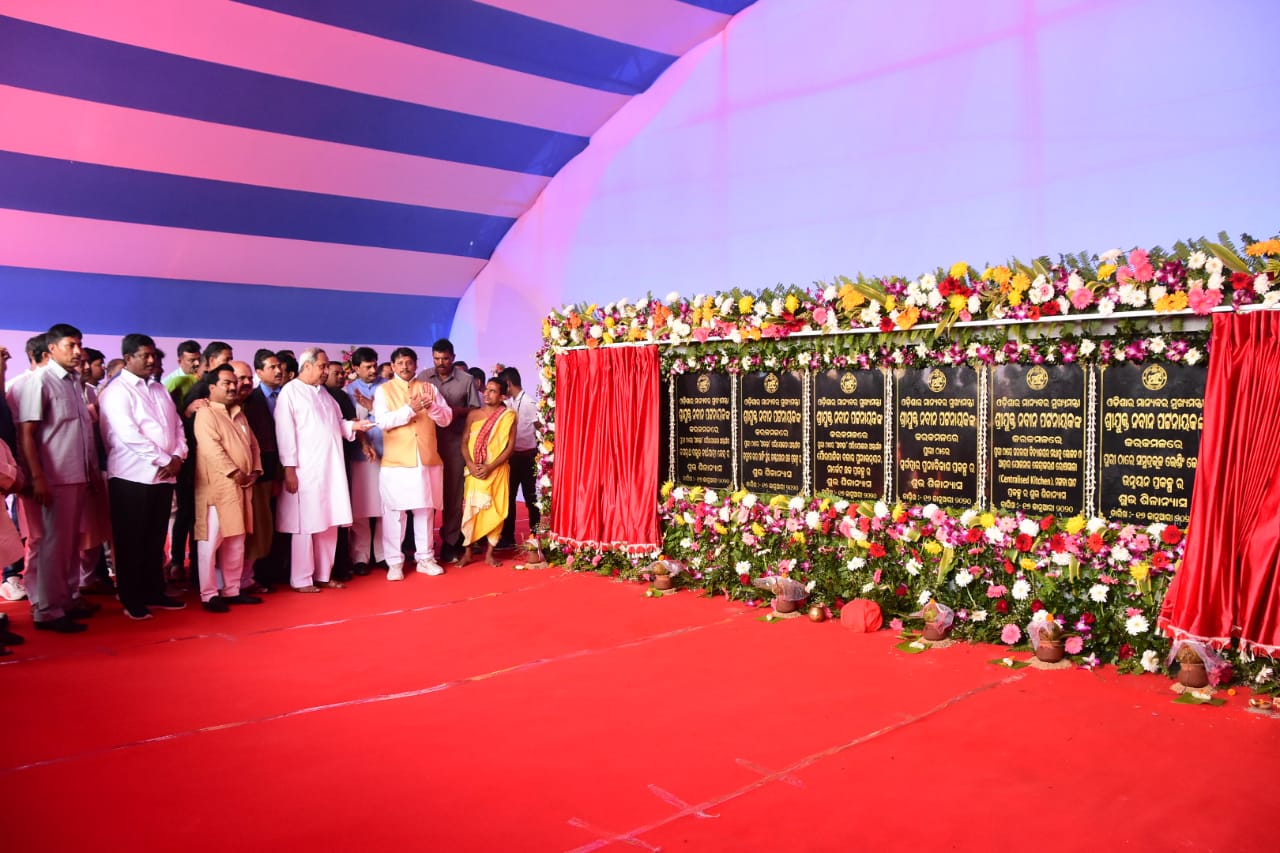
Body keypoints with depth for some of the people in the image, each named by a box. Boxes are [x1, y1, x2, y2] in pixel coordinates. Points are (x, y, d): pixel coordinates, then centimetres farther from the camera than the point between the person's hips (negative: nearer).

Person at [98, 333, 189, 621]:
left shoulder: (160, 390, 15)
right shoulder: (116, 391, -7)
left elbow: (177, 427, 14)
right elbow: (129, 435, -17)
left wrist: (177, 457, -3)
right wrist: (164, 460, -14)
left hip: (164, 475, 6)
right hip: (133, 476, -6)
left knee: (156, 539, 12)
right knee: (131, 541, 2)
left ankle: (154, 592, 21)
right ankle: (131, 599, 10)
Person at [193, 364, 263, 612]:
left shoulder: (239, 415, 19)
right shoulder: (205, 413, -7)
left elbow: (253, 444, 19)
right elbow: (212, 448, -17)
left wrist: (254, 471, 3)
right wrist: (235, 473, -18)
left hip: (241, 487, 8)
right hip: (217, 486, -8)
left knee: (236, 542, 12)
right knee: (211, 542, -4)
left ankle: (232, 590, 20)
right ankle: (208, 595, 1)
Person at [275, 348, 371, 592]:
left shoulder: (323, 393, 17)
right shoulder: (290, 392, -6)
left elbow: (337, 423, 22)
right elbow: (285, 433, -12)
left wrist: (353, 425, 1)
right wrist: (289, 469, -16)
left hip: (331, 468, 7)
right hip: (305, 469, -7)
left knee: (329, 522, 10)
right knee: (305, 524, -1)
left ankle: (323, 574, 20)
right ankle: (301, 579, 8)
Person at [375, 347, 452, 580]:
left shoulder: (429, 388, 10)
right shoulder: (383, 390, 2)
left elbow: (446, 419, 4)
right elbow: (382, 421, -13)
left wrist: (431, 406, -14)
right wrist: (411, 409, -19)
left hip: (427, 459, 3)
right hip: (396, 461, -3)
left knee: (425, 510, 8)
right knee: (394, 511, 0)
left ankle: (425, 558, 17)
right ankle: (394, 562, 8)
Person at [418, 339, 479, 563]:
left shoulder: (466, 379, 2)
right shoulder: (423, 377, 5)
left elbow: (475, 409, 4)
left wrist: (457, 411, -13)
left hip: (455, 442, -1)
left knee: (453, 491, 4)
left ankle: (450, 541, 13)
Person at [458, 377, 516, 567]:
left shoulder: (508, 416, -3)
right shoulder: (473, 414, 5)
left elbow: (510, 447, -7)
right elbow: (465, 442, 5)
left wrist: (490, 467, -15)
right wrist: (470, 464, -12)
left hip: (497, 471, -2)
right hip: (475, 471, 2)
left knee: (494, 510, 2)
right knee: (470, 508, 1)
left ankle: (489, 553, 12)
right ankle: (467, 552, 9)